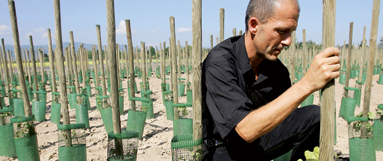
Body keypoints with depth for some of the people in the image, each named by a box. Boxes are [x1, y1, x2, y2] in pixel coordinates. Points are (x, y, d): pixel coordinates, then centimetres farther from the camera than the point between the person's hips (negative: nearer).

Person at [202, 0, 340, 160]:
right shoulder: (219, 62, -27)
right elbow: (246, 129, -37)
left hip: (259, 140, 5)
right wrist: (306, 84, -40)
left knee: (314, 115, -11)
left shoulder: (276, 68, -7)